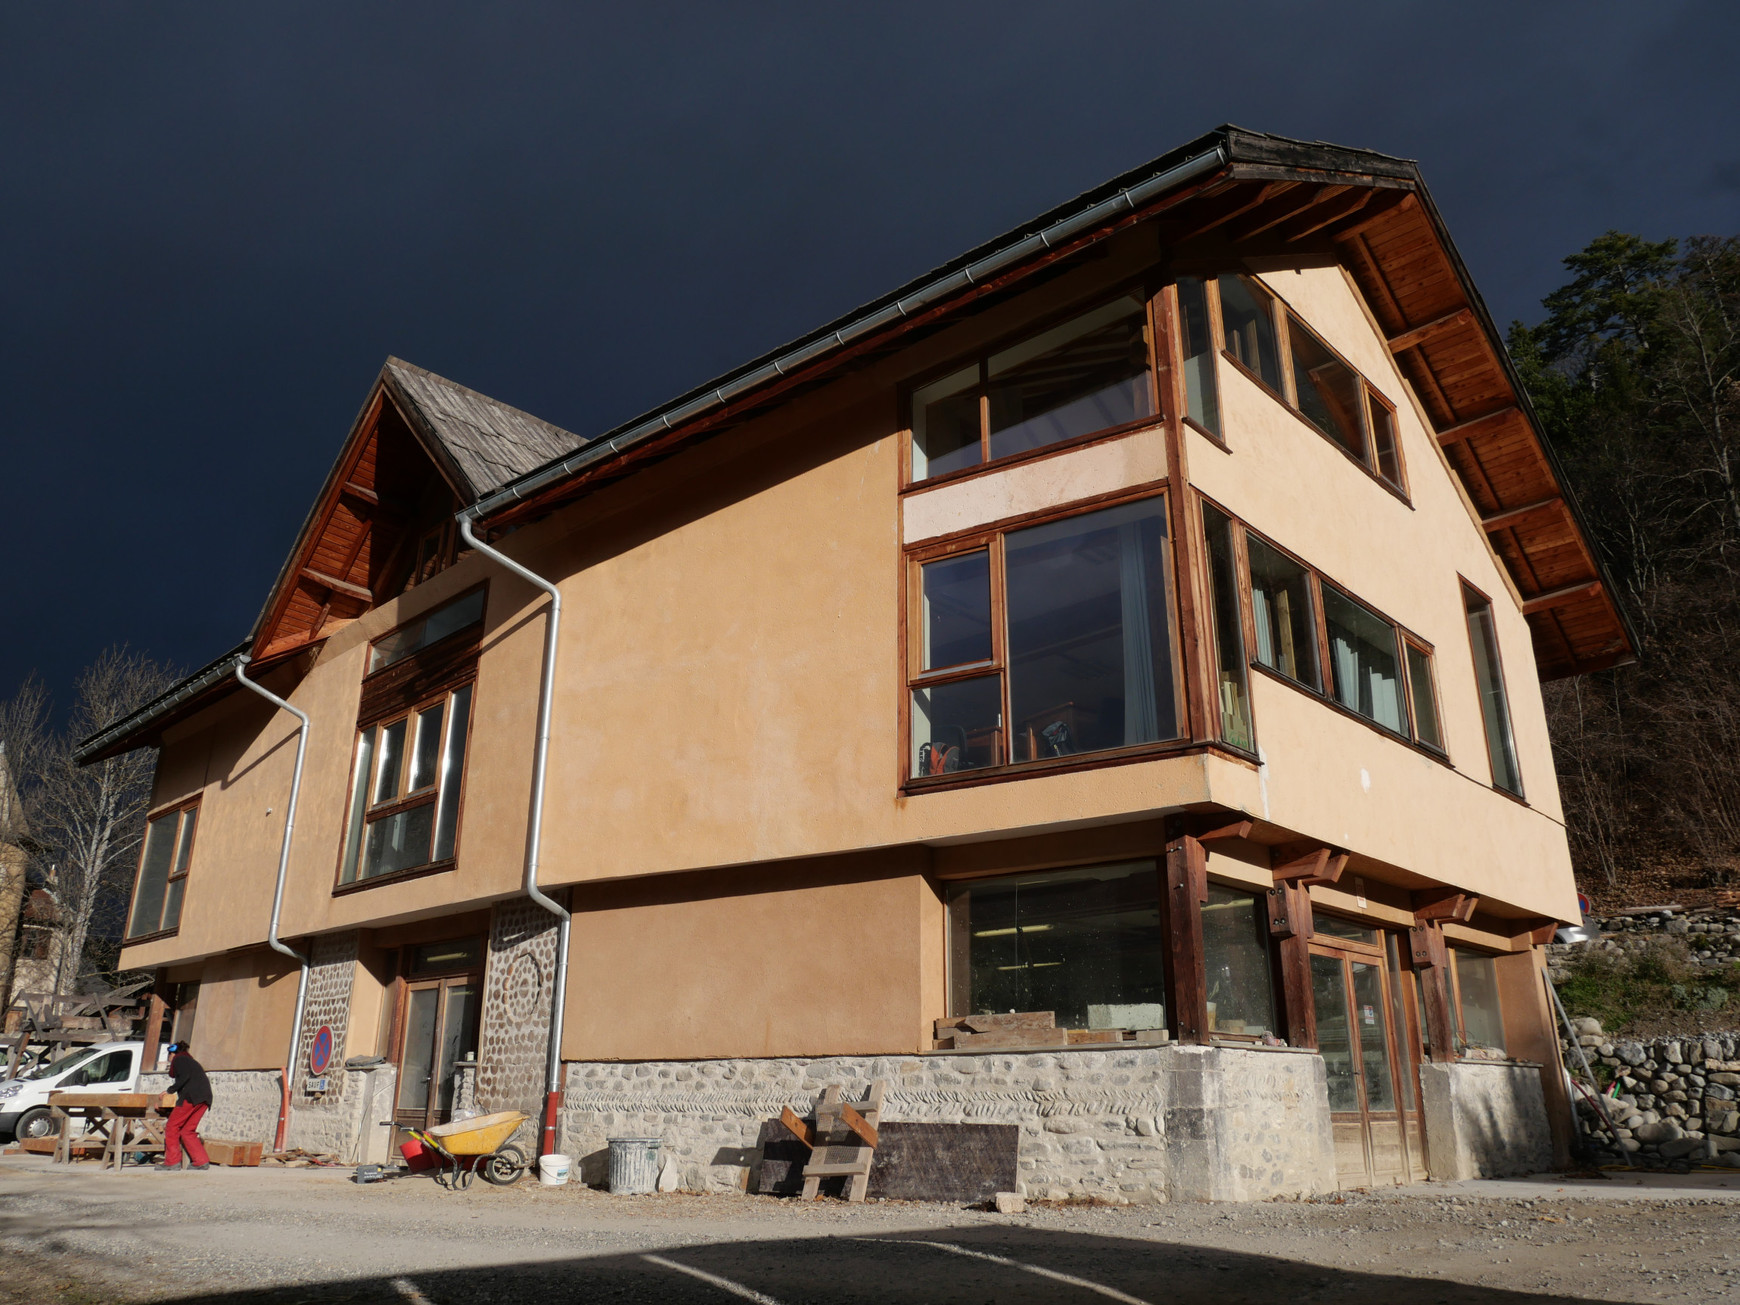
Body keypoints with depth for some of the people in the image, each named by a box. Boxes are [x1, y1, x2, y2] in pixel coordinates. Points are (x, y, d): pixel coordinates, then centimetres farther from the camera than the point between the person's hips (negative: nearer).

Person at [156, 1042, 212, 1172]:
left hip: (192, 1096, -8)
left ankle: (172, 1161, -3)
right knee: (187, 1131, 10)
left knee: (173, 1126, 1)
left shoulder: (178, 1059, 7)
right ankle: (202, 1161, 2)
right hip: (205, 1098, 8)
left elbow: (185, 1076, -9)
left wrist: (171, 1090, -3)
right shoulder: (191, 1061, 32)